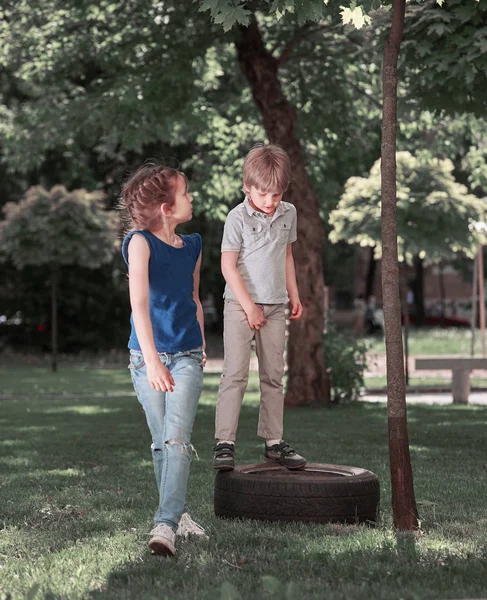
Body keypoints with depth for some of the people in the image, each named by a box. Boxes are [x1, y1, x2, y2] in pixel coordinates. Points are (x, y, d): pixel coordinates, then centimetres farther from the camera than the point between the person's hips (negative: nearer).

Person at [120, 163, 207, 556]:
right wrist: (151, 360, -31)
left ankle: (166, 525, -20)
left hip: (187, 356, 3)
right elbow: (139, 304, -21)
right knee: (161, 442, 7)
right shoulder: (140, 243, -10)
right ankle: (179, 513, 22)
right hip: (148, 357, -2)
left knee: (178, 439, -13)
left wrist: (202, 347, 24)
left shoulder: (192, 246, 8)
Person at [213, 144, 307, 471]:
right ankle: (225, 443, -8)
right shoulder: (238, 217, -11)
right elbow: (228, 265, -11)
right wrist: (249, 306, -13)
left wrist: (294, 295, 16)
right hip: (241, 304, -5)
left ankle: (274, 441, 15)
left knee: (274, 375, 9)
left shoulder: (288, 214, 5)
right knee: (235, 373, -9)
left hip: (276, 306, 5)